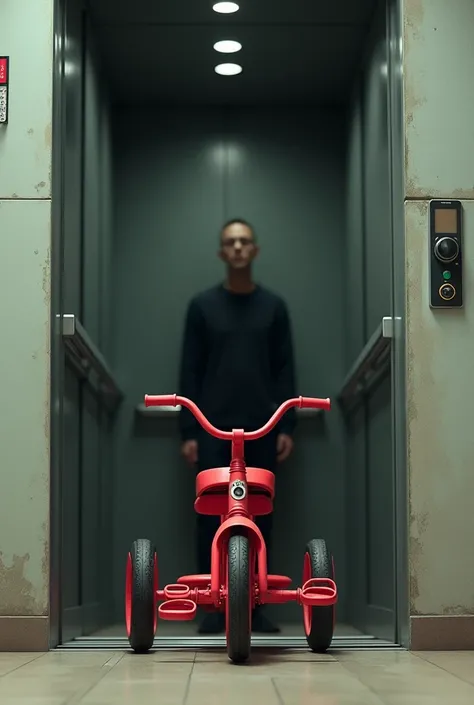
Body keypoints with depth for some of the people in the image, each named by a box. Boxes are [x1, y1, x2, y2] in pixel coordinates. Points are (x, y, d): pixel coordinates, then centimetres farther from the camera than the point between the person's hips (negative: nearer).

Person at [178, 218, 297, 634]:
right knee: (212, 516, -2)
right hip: (213, 430, -1)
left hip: (261, 430, 1)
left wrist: (287, 427, -2)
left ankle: (254, 607, 11)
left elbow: (285, 371, 5)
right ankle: (214, 607, 6)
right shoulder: (202, 306, 3)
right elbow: (190, 373, 2)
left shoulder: (274, 306, 6)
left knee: (259, 516, 4)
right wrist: (188, 431, -4)